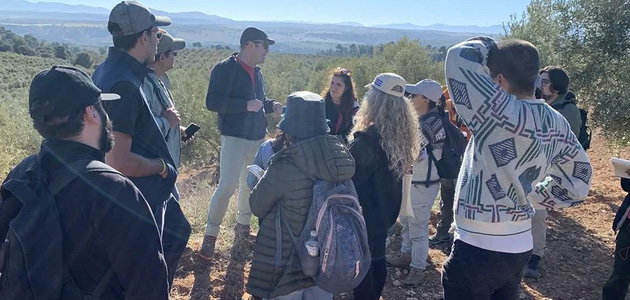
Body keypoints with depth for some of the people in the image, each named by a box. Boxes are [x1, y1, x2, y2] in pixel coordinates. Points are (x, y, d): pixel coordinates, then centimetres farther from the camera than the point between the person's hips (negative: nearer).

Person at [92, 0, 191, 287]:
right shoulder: (124, 85, -30)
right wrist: (161, 166, -18)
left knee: (178, 232, 29)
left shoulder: (109, 68, 3)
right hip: (137, 197, -10)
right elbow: (118, 162, -33)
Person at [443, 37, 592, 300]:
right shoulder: (556, 122, 0)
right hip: (520, 244, 8)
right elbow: (578, 178, 10)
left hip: (478, 248, -8)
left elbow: (459, 57, -24)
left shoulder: (502, 115, -26)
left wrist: (486, 45, -4)